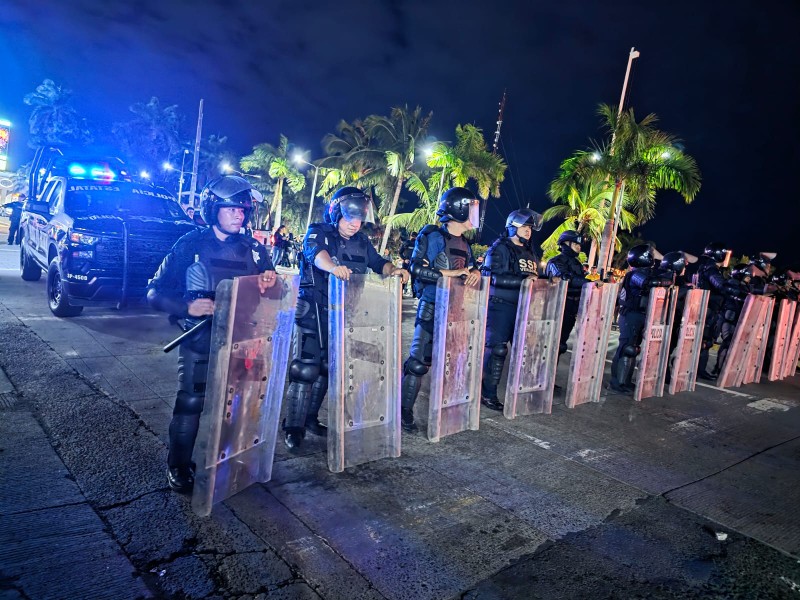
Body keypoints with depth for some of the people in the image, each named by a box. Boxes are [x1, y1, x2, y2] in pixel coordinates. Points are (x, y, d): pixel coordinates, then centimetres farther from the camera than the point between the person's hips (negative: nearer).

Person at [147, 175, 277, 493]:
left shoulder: (254, 249, 5)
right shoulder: (191, 244, -4)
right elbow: (155, 292, -3)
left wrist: (271, 282, -14)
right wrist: (187, 307, -22)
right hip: (200, 339, -3)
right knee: (190, 403, -8)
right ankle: (178, 467, 14)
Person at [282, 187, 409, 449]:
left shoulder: (361, 240, 12)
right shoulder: (318, 232, -8)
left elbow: (377, 262, 9)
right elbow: (316, 252, -29)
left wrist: (393, 270, -14)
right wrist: (333, 267, -51)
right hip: (314, 312, -6)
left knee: (327, 367, 13)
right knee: (305, 368, -8)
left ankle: (311, 418, 27)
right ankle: (294, 426, 1)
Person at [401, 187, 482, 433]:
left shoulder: (464, 243, 14)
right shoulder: (433, 236, -10)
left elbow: (472, 267, 19)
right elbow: (417, 268, -18)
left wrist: (475, 273, -5)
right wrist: (450, 273, -22)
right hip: (432, 308, -8)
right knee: (419, 361, -5)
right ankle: (405, 411, 4)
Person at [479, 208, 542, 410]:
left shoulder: (530, 253, 18)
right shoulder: (500, 248, -6)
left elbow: (535, 277, 23)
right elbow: (493, 277, -19)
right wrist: (523, 280, -24)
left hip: (523, 307, 8)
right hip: (500, 306, -8)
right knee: (496, 349, -5)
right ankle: (488, 394, 5)